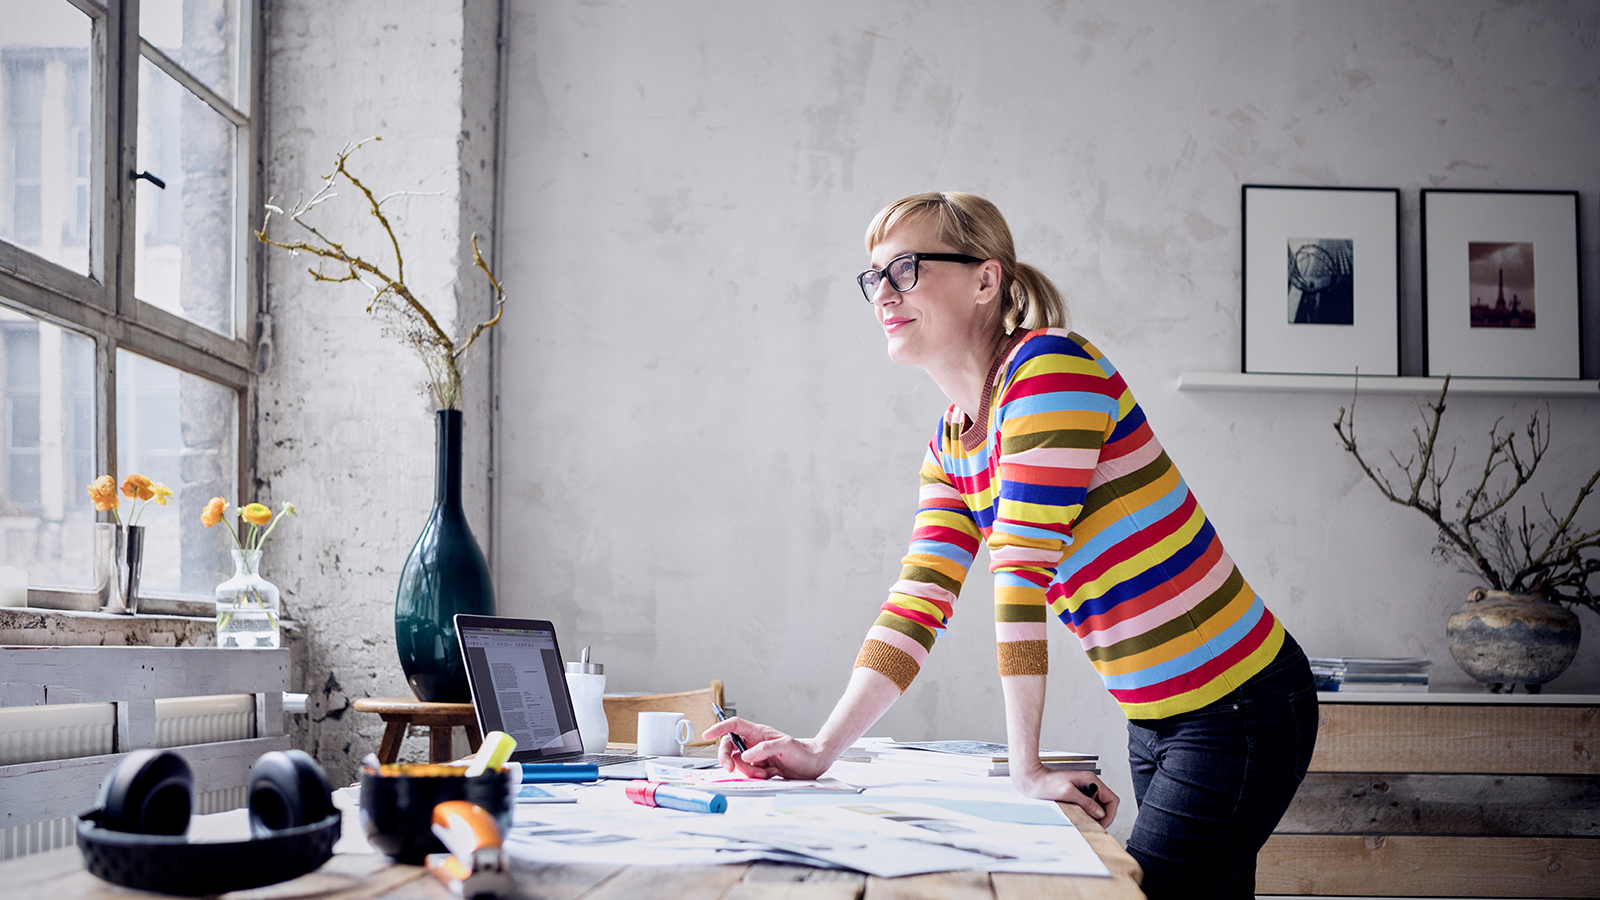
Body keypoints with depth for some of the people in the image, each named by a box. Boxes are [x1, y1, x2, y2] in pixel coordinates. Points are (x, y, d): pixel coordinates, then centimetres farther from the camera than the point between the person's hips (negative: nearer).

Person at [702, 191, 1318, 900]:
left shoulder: (1049, 367, -20)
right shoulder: (952, 442, 8)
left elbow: (1021, 570, -22)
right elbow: (918, 602, 2)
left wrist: (1027, 767, -22)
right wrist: (820, 751, -7)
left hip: (1239, 709, -8)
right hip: (1155, 721, 8)